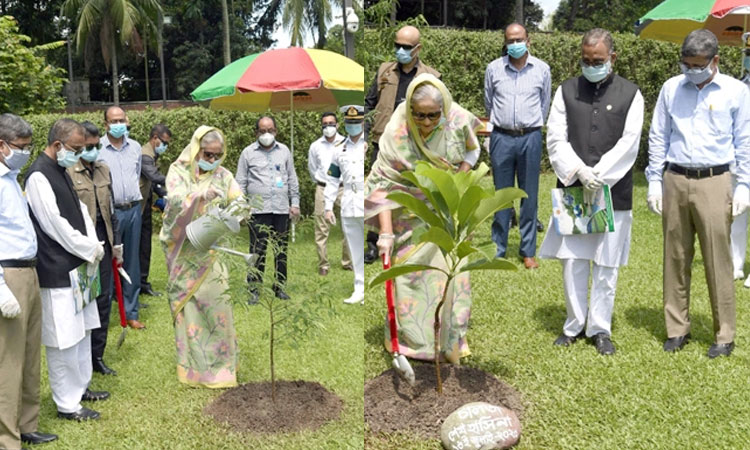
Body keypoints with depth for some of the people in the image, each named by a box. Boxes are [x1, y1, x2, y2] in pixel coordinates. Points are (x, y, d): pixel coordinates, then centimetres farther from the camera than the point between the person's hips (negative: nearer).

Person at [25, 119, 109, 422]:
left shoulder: (60, 171, 13)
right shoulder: (39, 176, -16)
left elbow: (80, 210, 15)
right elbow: (56, 225, -19)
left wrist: (93, 245, 1)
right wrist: (90, 250, -10)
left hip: (77, 266, 10)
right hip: (57, 271, -10)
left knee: (81, 330, 18)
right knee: (63, 338, -1)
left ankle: (80, 386, 33)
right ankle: (67, 404, 11)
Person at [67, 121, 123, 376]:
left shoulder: (104, 170, 10)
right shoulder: (68, 173, -9)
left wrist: (117, 242, 12)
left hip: (103, 243, 6)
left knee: (103, 300, 10)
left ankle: (97, 355, 22)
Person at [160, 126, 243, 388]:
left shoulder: (223, 176, 5)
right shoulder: (178, 171, -1)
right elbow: (175, 200, -19)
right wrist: (201, 194, -37)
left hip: (211, 252, 1)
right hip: (184, 252, -1)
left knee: (216, 302, -3)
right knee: (187, 304, 3)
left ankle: (220, 361, 12)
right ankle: (192, 364, 16)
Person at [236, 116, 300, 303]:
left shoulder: (284, 151, 13)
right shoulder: (248, 152, 6)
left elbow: (292, 179, 16)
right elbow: (241, 182, 6)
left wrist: (295, 203, 9)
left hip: (282, 209, 2)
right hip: (258, 209, -2)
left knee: (281, 249, 7)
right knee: (257, 250, -3)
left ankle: (280, 286, 17)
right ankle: (254, 289, 5)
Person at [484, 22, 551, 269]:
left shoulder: (542, 69, 3)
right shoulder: (494, 68, 3)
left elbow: (545, 104, 16)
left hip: (530, 138, 0)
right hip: (501, 137, 0)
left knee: (529, 196, 4)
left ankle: (528, 251, 13)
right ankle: (498, 249, 14)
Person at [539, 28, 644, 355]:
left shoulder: (630, 94, 3)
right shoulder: (566, 90, 6)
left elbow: (628, 144, -5)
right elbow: (556, 139, -1)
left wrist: (598, 175, -15)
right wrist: (579, 171, -15)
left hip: (613, 192, -1)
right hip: (572, 190, 1)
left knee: (606, 264, 6)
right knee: (572, 261, 5)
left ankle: (600, 329, 19)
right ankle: (575, 324, 22)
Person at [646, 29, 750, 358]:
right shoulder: (671, 88, 6)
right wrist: (654, 181, 6)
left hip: (714, 183, -2)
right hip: (675, 181, 2)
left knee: (717, 261, 0)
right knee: (675, 258, 8)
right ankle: (677, 328, 19)